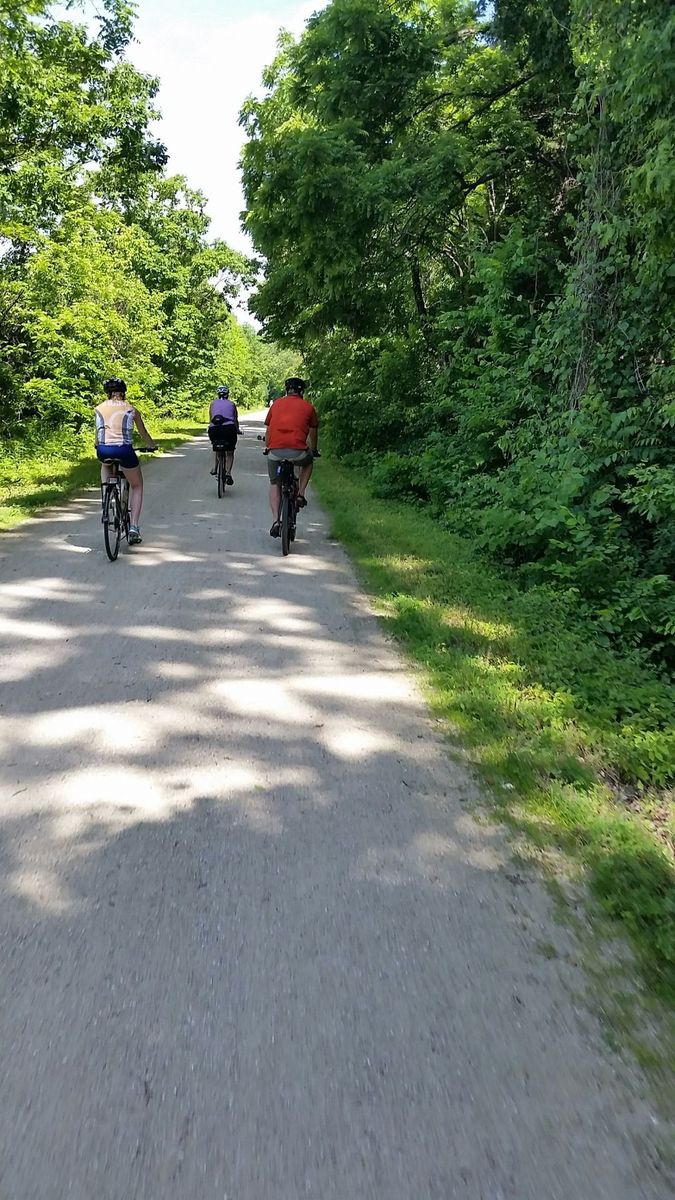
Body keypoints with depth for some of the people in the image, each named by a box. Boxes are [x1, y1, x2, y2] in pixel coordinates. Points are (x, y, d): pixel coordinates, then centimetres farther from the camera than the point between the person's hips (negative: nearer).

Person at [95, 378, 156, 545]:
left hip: (103, 450, 2)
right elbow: (143, 432, 26)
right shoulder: (131, 409, 15)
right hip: (124, 450, -2)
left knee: (105, 465, 40)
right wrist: (152, 446, 45)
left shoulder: (99, 408, 18)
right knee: (137, 486, 19)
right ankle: (134, 527, 7)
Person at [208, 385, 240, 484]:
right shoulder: (232, 404, 19)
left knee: (215, 448, 31)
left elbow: (210, 419, 21)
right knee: (230, 453, 16)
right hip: (229, 429, -1)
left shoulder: (213, 403, 20)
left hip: (214, 429, 1)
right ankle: (228, 473, -2)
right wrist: (238, 430, 41)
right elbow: (236, 420, 24)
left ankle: (214, 467, 14)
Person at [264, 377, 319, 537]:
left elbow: (268, 429, 26)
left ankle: (276, 520, 2)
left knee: (274, 485, 19)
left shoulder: (276, 404, 18)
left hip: (275, 451, 2)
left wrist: (267, 448, 43)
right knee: (308, 462, 33)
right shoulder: (308, 407, 13)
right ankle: (300, 494, 19)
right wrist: (314, 450, 43)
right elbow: (313, 432, 25)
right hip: (298, 452, -1)